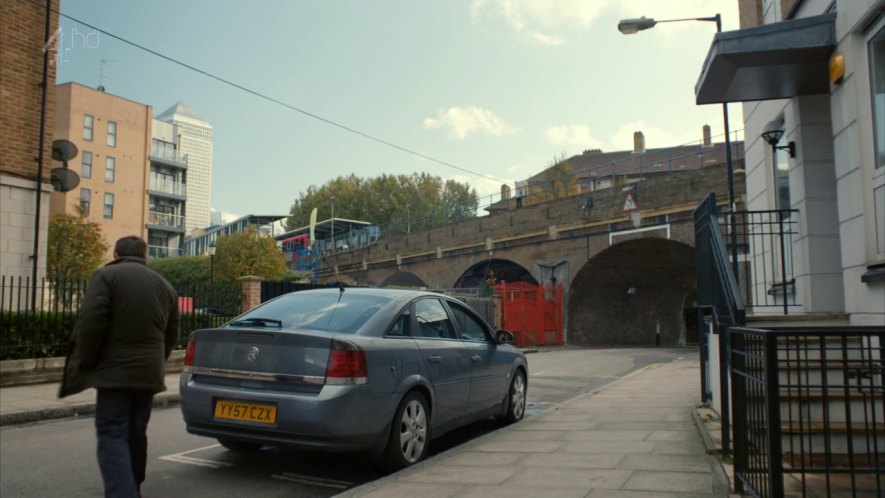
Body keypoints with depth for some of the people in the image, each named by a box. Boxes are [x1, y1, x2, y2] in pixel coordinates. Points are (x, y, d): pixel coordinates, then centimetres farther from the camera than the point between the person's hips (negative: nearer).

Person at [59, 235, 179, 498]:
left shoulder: (106, 275, -3)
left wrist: (85, 365, -4)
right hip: (149, 372, 6)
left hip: (115, 371, -6)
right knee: (135, 435, 18)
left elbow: (91, 323, -13)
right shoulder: (165, 285, 15)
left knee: (112, 436, -5)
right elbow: (171, 335, 16)